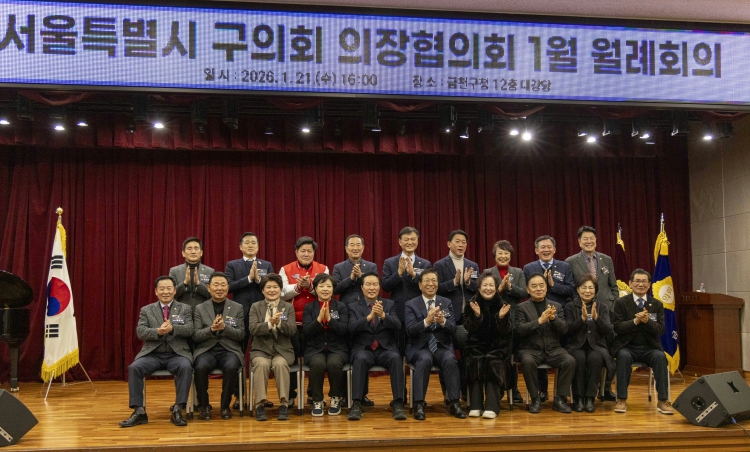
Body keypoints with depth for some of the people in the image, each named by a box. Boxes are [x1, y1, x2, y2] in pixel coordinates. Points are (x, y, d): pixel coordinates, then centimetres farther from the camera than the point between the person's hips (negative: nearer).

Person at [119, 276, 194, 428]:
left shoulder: (184, 308, 11)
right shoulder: (146, 310, 14)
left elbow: (189, 330, -3)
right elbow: (140, 332, 0)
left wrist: (172, 328, -23)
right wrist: (158, 332, -20)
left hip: (177, 354, -1)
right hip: (152, 354, 2)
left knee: (186, 367, -34)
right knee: (134, 368, -27)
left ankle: (177, 410, -26)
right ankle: (139, 411, -20)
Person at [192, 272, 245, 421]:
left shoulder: (237, 308, 9)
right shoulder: (200, 308, 9)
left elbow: (241, 335, 1)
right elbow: (195, 336, 1)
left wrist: (224, 327, -17)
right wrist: (211, 329, -18)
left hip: (229, 350, 0)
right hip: (206, 350, 0)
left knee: (231, 367, -34)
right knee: (201, 367, -33)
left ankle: (225, 405, -11)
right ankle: (204, 406, -9)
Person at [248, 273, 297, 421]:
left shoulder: (288, 307, 9)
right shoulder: (255, 307, 9)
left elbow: (292, 330, -5)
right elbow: (253, 329, -7)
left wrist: (279, 323, -23)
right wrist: (270, 323, -24)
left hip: (282, 350, 0)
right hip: (261, 349, 0)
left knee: (280, 364, -33)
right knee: (262, 364, -33)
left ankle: (283, 404, -26)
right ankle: (260, 404, -25)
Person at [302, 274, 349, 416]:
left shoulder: (341, 306, 8)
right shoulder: (309, 307, 8)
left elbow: (344, 330, -4)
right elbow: (306, 331, -4)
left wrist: (329, 318, -17)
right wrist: (319, 319, -18)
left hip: (337, 348, 0)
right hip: (315, 349, 0)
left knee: (334, 364, -34)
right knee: (318, 364, -34)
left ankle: (336, 399, -8)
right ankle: (317, 401, -12)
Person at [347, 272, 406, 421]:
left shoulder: (390, 304, 12)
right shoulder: (353, 306, 8)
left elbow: (397, 326, -4)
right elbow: (352, 328, -10)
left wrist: (383, 315, -22)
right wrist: (369, 317, -25)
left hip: (386, 349, 1)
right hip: (363, 349, -1)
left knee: (395, 358, -33)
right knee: (360, 359, -36)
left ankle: (398, 403, -29)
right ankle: (356, 403, -32)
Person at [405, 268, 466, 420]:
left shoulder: (447, 303, 9)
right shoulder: (411, 304, 2)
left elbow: (453, 329, -1)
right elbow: (410, 331, -10)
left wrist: (443, 321, -24)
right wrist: (426, 321, -28)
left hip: (442, 346, 2)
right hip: (420, 347, -2)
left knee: (450, 359, -30)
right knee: (425, 359, -34)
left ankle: (454, 403, -22)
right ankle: (419, 404, -30)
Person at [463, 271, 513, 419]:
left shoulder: (503, 305, 1)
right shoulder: (471, 304, 1)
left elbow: (506, 331, -5)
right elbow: (469, 328, -7)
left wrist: (502, 317, -24)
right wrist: (476, 315, -24)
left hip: (497, 347, 0)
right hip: (476, 346, 0)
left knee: (494, 364, -29)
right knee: (475, 363, -28)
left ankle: (492, 406, -27)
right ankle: (475, 405, -23)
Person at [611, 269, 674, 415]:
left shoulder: (657, 304, 8)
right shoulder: (621, 302, 2)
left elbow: (660, 330, -2)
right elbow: (617, 327, -7)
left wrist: (647, 321, -22)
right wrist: (635, 321, -23)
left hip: (649, 348, 2)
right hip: (627, 347, -2)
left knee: (660, 357, -30)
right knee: (624, 356, -34)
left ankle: (663, 400, -23)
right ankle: (621, 400, -25)